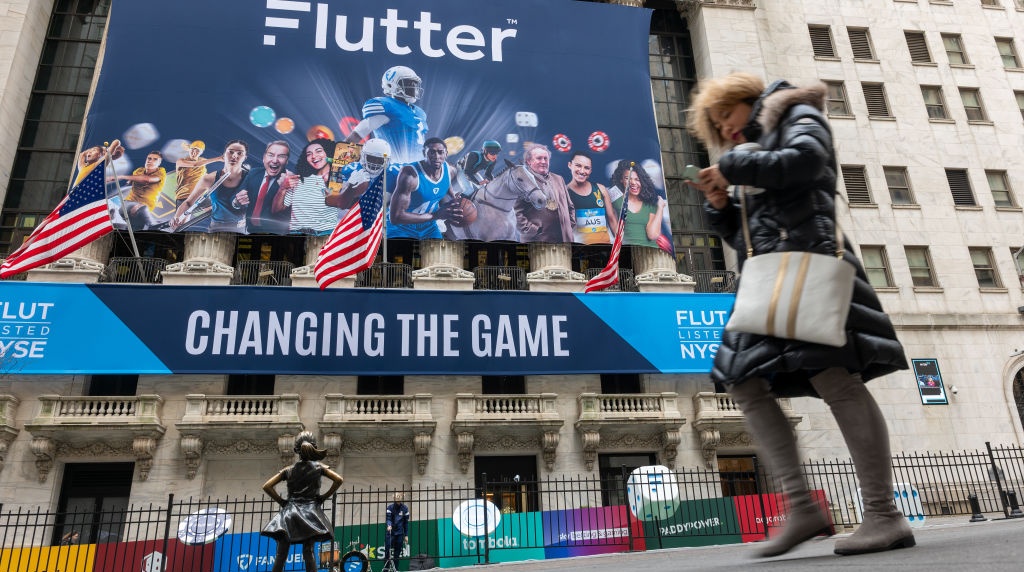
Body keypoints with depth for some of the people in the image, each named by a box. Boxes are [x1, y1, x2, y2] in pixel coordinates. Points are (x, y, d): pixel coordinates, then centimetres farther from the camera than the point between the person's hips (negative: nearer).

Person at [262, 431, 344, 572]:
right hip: (310, 512, -1)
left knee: (281, 555, 2)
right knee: (308, 553, -3)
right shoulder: (318, 467, 3)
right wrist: (324, 497, 2)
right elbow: (339, 480, -7)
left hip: (289, 513, 1)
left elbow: (267, 486, 4)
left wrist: (281, 501, 9)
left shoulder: (288, 470, 8)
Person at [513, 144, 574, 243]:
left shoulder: (558, 179, 18)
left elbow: (569, 206, 24)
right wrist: (530, 230, -16)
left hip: (563, 238, 6)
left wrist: (571, 224, 11)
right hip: (537, 240, -6)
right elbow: (516, 212, -11)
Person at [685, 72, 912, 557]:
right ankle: (802, 507, -7)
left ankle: (884, 515, -12)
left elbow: (805, 159, -10)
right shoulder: (754, 153, 34)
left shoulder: (797, 116, 15)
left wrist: (733, 167, -3)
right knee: (745, 384, -5)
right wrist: (720, 205, 10)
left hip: (805, 254, -8)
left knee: (834, 376, -16)